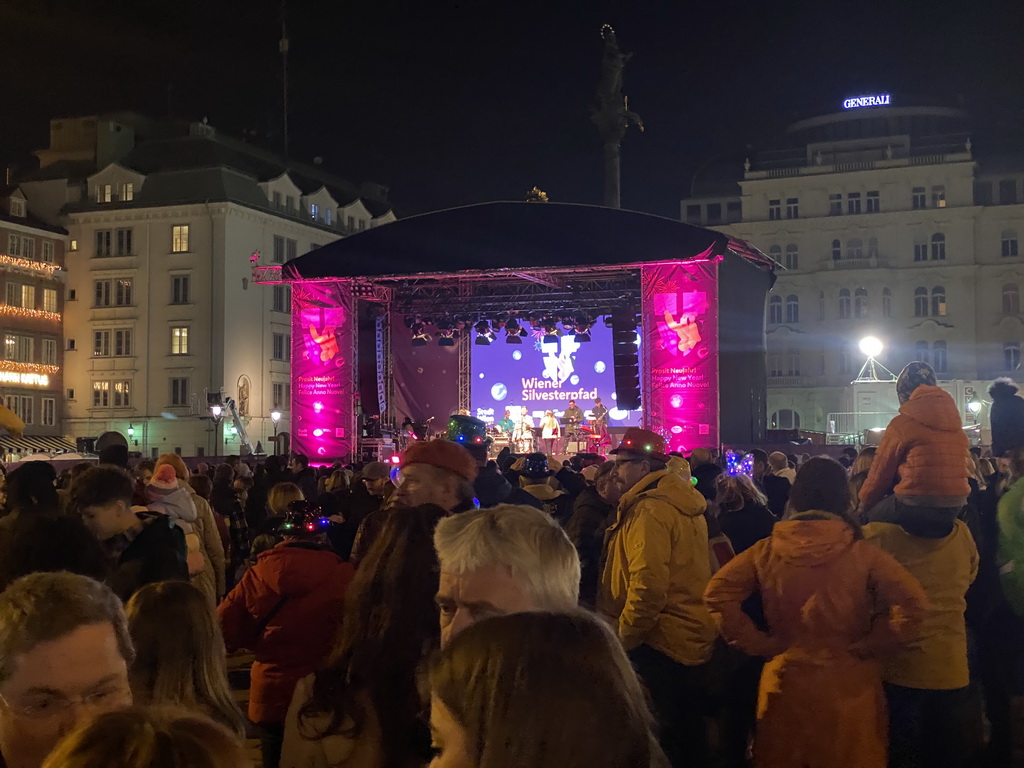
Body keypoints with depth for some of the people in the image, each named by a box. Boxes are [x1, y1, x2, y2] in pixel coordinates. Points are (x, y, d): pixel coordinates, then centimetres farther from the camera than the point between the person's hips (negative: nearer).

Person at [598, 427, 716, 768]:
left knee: (659, 739, 0)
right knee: (688, 735, 17)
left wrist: (624, 636, -13)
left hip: (660, 641, -9)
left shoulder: (650, 509, -18)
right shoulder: (683, 501, 12)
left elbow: (648, 585, -26)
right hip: (692, 638, 9)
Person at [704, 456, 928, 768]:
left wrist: (758, 643, -2)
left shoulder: (767, 550, -7)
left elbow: (718, 593, -8)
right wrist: (870, 645, -6)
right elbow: (912, 601, -17)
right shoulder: (861, 553, -13)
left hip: (786, 680, 2)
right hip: (848, 684, -1)